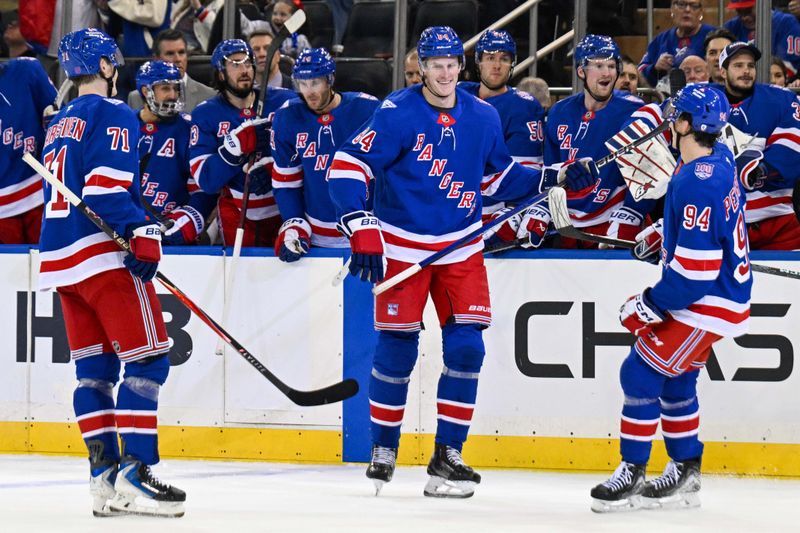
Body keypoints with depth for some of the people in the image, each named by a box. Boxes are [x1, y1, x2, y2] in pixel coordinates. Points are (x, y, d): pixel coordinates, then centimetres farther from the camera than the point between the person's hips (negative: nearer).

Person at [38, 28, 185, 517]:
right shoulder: (112, 114, -5)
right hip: (104, 256, -9)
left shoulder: (59, 125, 22)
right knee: (146, 360, -9)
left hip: (60, 257, 9)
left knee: (94, 367, 10)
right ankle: (134, 474, -17)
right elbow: (108, 185, -18)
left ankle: (105, 477, 6)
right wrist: (142, 232, -21)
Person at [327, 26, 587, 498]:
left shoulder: (484, 118, 2)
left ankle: (448, 455, 2)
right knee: (397, 349, 0)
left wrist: (543, 181, 4)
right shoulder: (397, 114, -13)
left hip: (460, 247, 4)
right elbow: (347, 167, -16)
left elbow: (497, 174, 19)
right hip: (402, 247, -3)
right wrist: (362, 231, -22)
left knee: (466, 347, -6)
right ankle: (384, 449, 17)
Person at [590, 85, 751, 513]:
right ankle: (685, 475, 26)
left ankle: (630, 476, -3)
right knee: (674, 380, 18)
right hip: (718, 288, 10)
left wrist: (650, 304, -19)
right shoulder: (719, 158, 3)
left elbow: (695, 269, -28)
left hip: (707, 302, -10)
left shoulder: (697, 184, -28)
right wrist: (660, 235, 22)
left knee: (641, 373, -8)